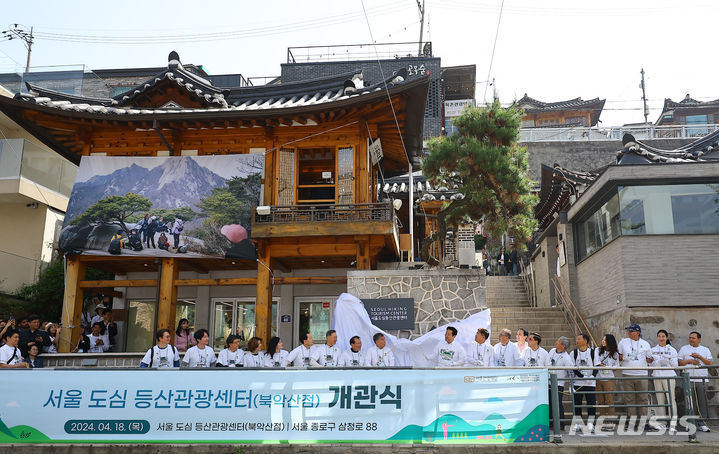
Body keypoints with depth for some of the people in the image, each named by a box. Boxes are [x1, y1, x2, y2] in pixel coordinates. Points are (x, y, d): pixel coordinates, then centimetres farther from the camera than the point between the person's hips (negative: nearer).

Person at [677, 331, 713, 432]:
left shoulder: (705, 350, 13)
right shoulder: (684, 349, 11)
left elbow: (710, 363, 2)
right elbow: (679, 362, 5)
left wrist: (700, 357, -9)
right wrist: (689, 361, -7)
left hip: (702, 380, 1)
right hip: (688, 379, -1)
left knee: (702, 402, 0)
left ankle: (702, 423, 6)